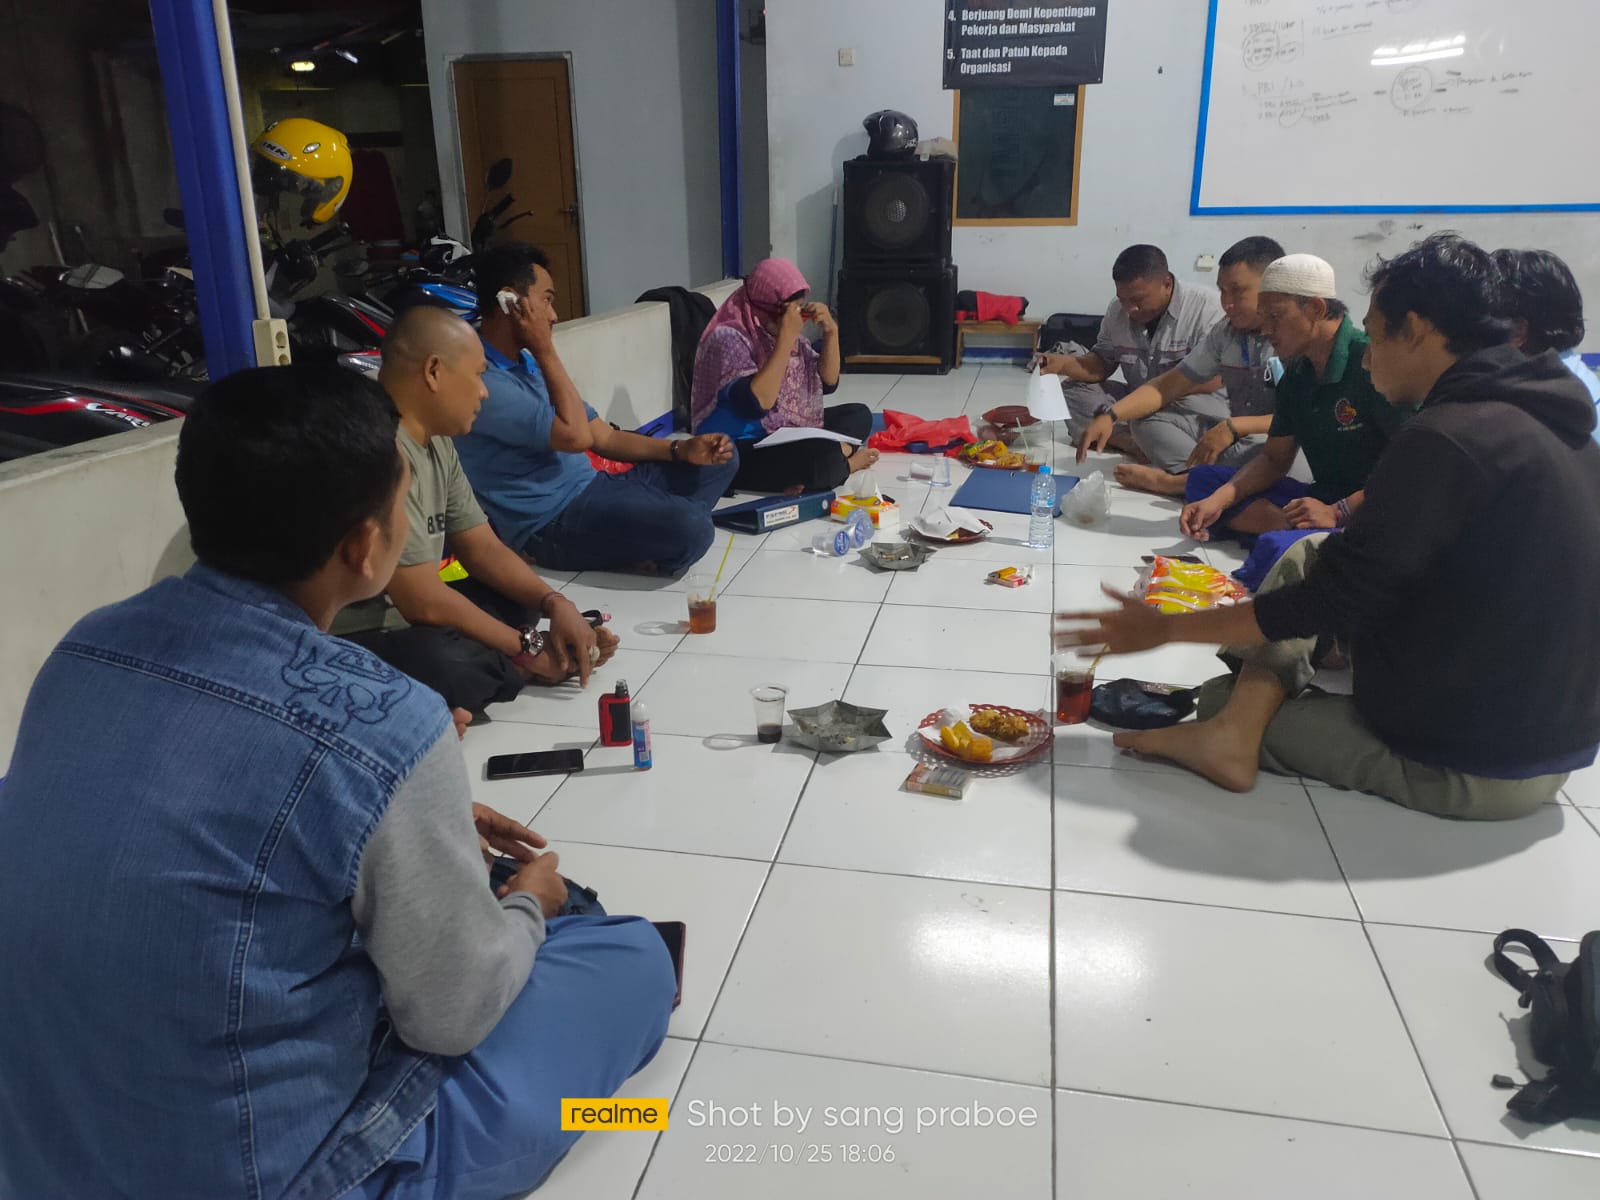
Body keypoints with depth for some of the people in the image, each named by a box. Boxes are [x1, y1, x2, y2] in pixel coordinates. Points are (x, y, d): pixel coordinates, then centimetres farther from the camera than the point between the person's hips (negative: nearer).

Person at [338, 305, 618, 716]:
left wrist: (557, 604, -6)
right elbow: (424, 601, -25)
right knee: (450, 667, -35)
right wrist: (528, 648, -13)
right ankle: (518, 666, -6)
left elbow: (483, 548, 10)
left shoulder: (435, 440, 6)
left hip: (403, 618, 10)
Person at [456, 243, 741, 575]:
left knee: (722, 460, 8)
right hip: (551, 521, -10)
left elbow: (604, 438, 13)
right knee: (691, 530, -32)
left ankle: (635, 540, -7)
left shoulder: (529, 364, 15)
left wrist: (682, 449, 0)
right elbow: (576, 436, -22)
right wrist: (546, 349, -14)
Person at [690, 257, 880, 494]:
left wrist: (830, 331, -4)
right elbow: (757, 403, -31)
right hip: (738, 453, -9)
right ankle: (844, 464, -1)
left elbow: (828, 382, 11)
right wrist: (786, 339, -28)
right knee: (822, 456, -32)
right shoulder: (728, 339, -18)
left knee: (858, 414, 7)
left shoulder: (787, 334, 6)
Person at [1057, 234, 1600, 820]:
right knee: (1309, 557, 8)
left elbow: (1333, 601, -18)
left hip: (1465, 769, -9)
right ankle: (1236, 728, -7)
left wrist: (1164, 628, -11)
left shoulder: (1445, 439, -21)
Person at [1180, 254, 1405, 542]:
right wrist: (1218, 500, -5)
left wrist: (1338, 513, -26)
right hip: (1322, 498, 10)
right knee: (1203, 479, -1)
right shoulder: (1296, 374, 11)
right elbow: (1274, 459, 12)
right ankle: (1293, 531, -17)